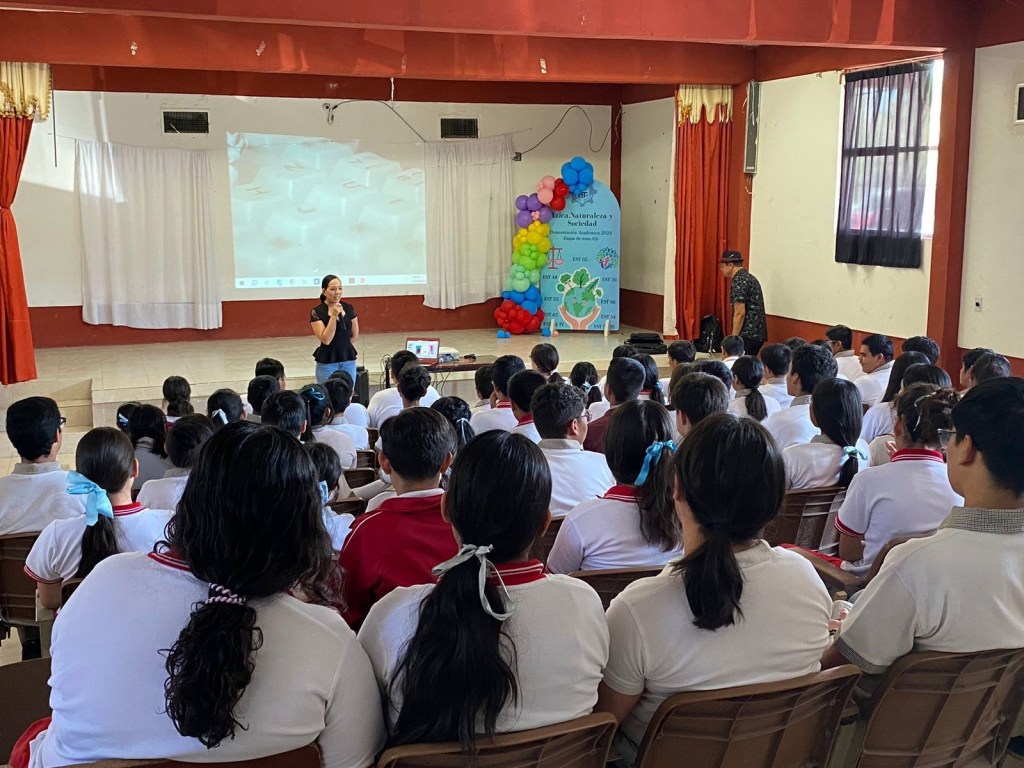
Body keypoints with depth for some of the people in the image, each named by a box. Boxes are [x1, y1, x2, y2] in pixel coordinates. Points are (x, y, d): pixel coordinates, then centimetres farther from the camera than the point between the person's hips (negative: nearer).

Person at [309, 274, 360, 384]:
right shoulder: (317, 312, -10)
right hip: (327, 363, -4)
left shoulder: (349, 308, 2)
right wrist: (334, 316, -22)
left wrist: (341, 344, 11)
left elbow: (355, 335, 14)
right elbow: (326, 339, -19)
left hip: (348, 360, 4)